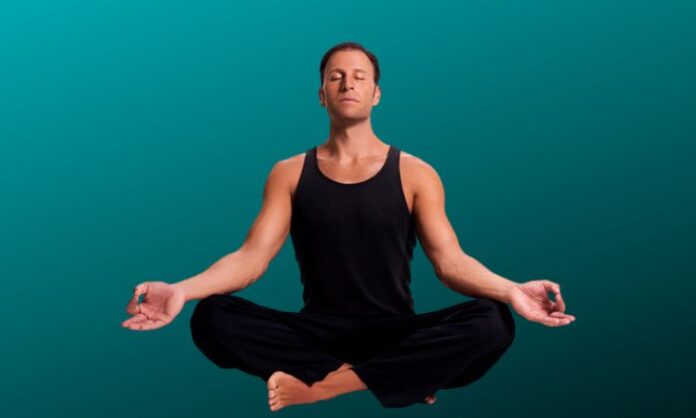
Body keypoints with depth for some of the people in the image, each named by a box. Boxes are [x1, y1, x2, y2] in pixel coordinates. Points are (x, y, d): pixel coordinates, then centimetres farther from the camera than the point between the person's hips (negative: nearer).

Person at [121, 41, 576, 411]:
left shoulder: (414, 173, 3)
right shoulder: (290, 173, 7)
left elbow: (451, 261, -6)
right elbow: (251, 256, -4)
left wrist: (512, 291, -28)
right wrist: (181, 289, -23)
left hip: (395, 333, -1)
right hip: (318, 332, 1)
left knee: (492, 323, -29)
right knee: (213, 317, -25)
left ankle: (324, 385, -26)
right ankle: (392, 378, -24)